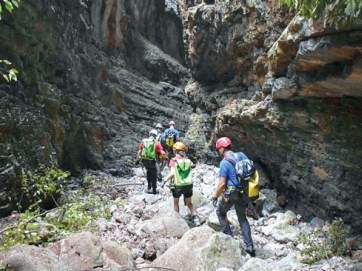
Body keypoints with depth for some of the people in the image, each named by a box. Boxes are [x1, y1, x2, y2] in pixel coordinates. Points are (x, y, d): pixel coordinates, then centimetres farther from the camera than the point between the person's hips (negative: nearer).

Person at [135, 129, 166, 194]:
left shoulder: (144, 141, 4)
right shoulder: (156, 143, -6)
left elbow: (139, 151, 5)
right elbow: (162, 153, -12)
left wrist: (137, 160, 14)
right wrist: (166, 156, 7)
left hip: (144, 160, 4)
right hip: (151, 161, -4)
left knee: (148, 171, 31)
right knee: (154, 175, 15)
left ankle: (149, 187, 30)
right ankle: (154, 190, 21)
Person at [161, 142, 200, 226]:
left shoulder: (173, 160, -8)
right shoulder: (187, 160, 3)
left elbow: (172, 173, -18)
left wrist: (165, 181, -11)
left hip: (178, 185, -3)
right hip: (189, 185, 3)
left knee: (176, 203, 21)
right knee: (189, 203, 19)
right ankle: (195, 218, 1)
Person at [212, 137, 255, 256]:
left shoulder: (224, 162, -17)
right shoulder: (242, 155, 1)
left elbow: (222, 184, -18)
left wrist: (215, 197, -5)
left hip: (230, 193, -6)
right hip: (242, 192, 6)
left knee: (220, 212, 21)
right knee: (242, 218, 19)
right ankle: (249, 246, 15)